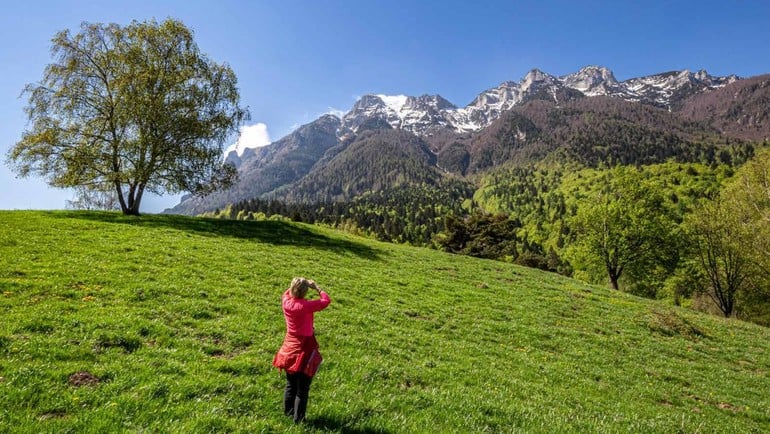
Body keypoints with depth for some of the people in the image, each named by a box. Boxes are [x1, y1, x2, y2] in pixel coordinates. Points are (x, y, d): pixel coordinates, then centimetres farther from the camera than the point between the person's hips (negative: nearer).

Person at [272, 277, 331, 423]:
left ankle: (288, 412, 35)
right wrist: (317, 287, -5)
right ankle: (298, 418, 15)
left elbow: (287, 292, 17)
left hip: (289, 348, 7)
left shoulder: (286, 301, -7)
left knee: (290, 385, 22)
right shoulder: (305, 306, -24)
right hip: (303, 349, -7)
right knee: (302, 388, 7)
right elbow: (326, 300, -16)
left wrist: (295, 284, 4)